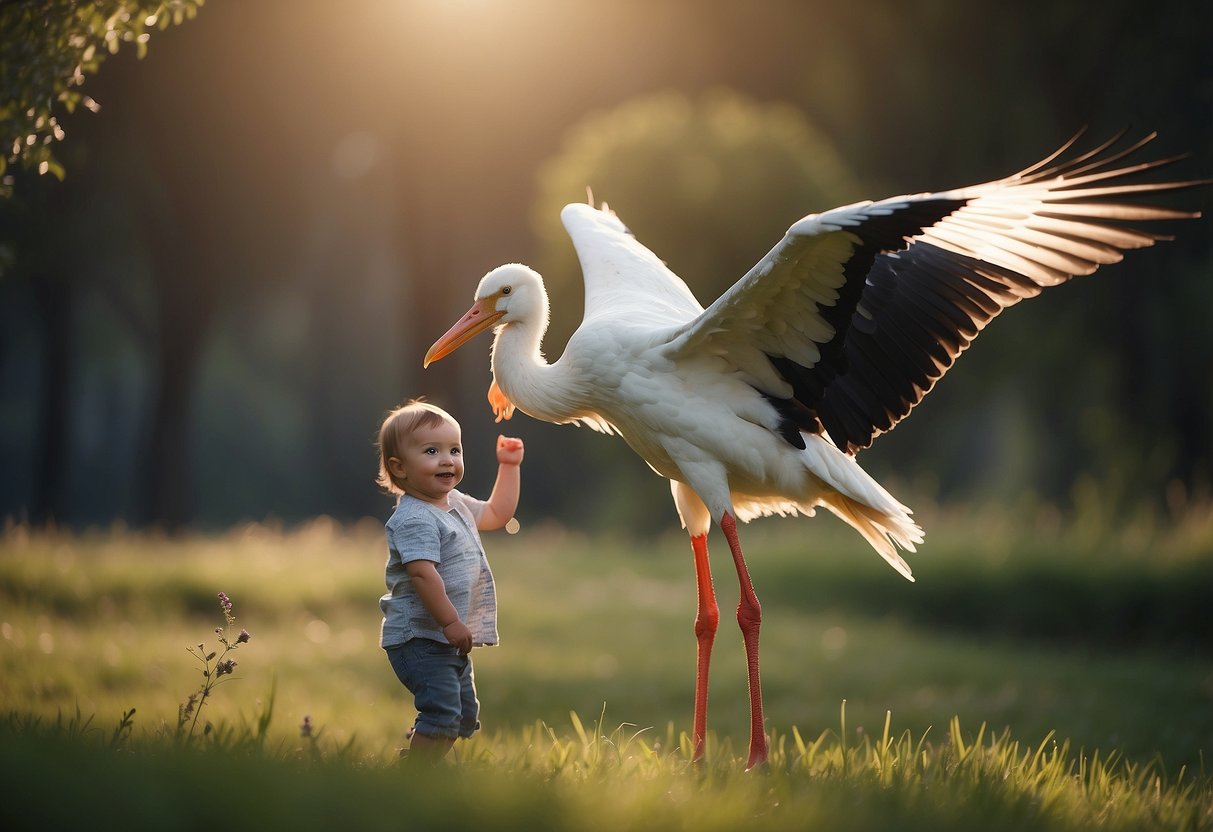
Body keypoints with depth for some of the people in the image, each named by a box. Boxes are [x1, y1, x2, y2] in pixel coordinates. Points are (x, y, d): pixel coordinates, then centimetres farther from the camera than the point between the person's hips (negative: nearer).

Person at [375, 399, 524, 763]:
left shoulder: (456, 504, 12)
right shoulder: (414, 518, -19)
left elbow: (497, 513, 31)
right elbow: (422, 573, -29)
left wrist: (509, 466, 26)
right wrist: (450, 621, -31)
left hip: (450, 640, 10)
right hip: (420, 638, -10)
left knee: (464, 715, 19)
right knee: (442, 712, -19)